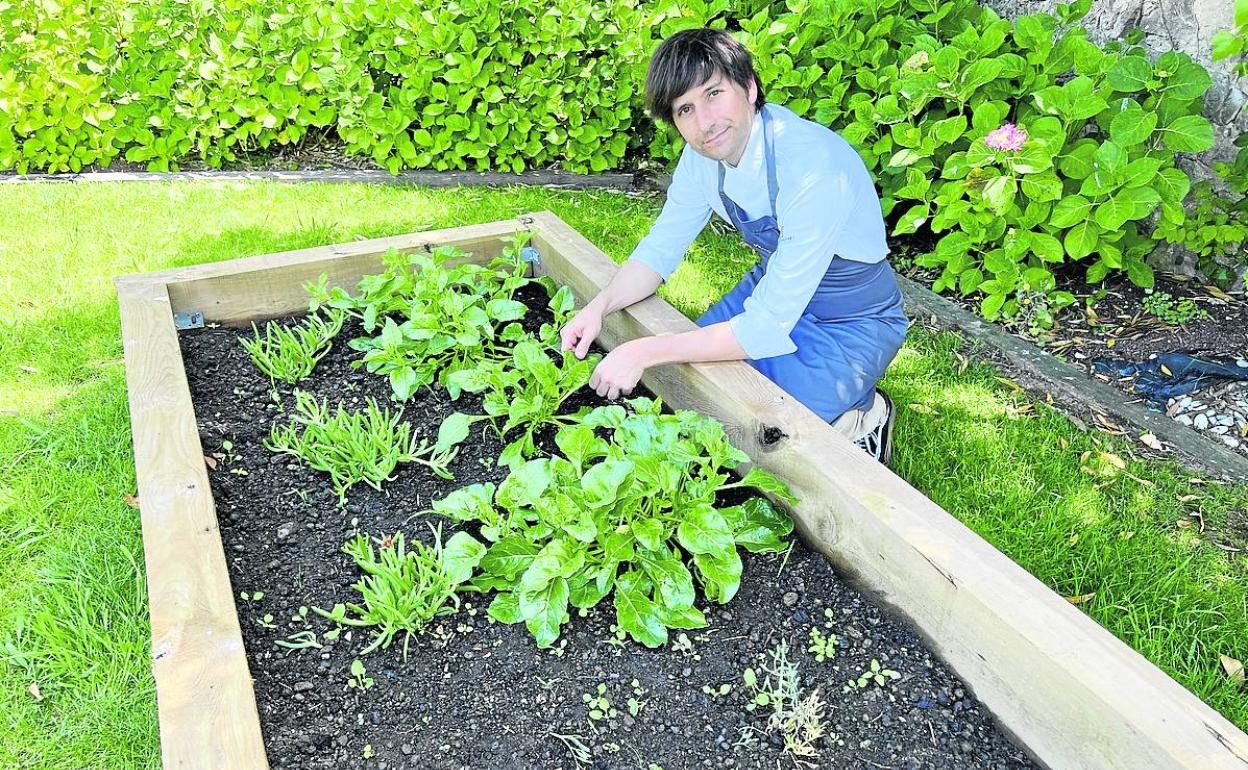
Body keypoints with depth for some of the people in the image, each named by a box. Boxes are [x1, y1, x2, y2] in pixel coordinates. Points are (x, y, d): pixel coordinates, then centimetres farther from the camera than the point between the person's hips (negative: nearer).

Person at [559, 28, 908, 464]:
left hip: (852, 325, -7)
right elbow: (661, 247, 1)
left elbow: (768, 327, -35)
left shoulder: (813, 168, -36)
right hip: (773, 288, 7)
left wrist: (645, 353, -32)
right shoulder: (704, 151, -12)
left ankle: (862, 416, 6)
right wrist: (600, 306, -17)